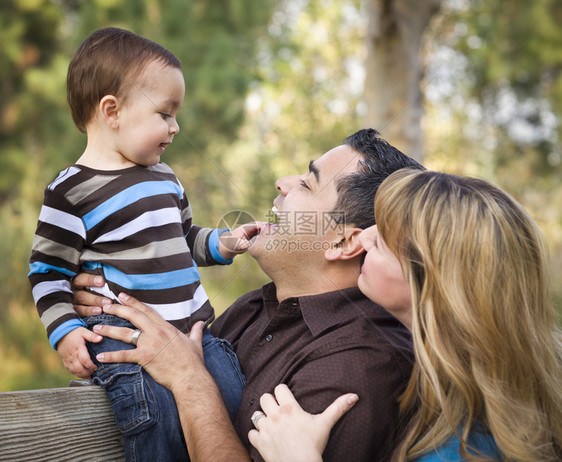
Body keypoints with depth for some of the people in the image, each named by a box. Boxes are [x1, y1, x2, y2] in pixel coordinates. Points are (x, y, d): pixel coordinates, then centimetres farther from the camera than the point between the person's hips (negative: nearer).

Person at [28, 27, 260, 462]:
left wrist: (224, 243, 10)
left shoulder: (163, 175, 14)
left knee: (235, 405, -2)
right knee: (159, 424, -21)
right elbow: (48, 271, -2)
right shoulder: (72, 190, -7)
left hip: (192, 326, 7)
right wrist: (65, 331, -14)